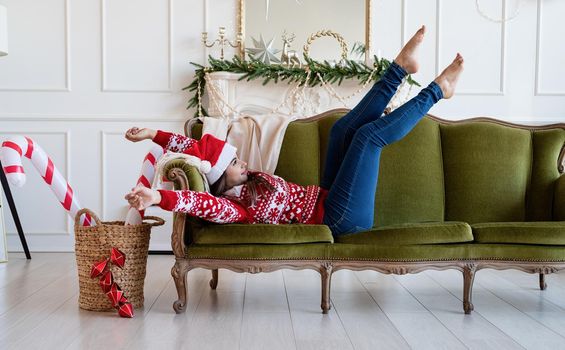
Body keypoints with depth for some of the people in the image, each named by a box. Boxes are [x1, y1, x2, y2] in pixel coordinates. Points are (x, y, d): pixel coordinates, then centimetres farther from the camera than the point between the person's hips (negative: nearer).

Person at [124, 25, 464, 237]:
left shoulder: (240, 183, 3)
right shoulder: (231, 206, -23)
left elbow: (197, 148, 5)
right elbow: (203, 203, -45)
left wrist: (153, 134, -1)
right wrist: (157, 197, -62)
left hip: (327, 200, 10)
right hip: (340, 217, -10)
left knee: (346, 128, 7)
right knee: (369, 134, -12)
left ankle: (402, 66, 16)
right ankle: (436, 90, 5)